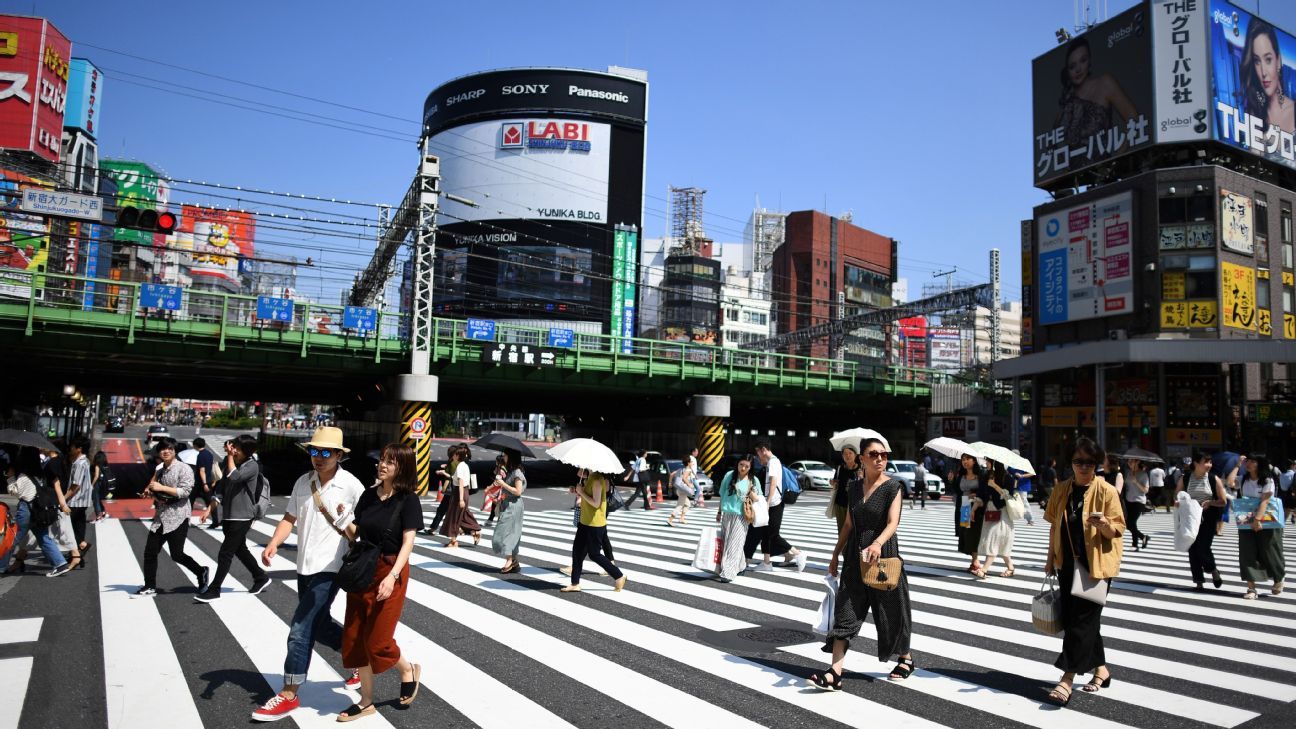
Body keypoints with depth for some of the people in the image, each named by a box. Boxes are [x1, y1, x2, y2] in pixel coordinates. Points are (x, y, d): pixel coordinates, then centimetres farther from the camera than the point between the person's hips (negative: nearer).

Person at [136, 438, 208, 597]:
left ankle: (201, 573, 15)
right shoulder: (160, 470, 15)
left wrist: (161, 488, -18)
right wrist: (150, 492, 5)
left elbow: (185, 491, -18)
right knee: (149, 552, 5)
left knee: (176, 555, -6)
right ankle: (150, 587, 16)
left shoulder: (184, 469, -8)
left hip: (177, 517, -7)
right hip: (160, 517, 7)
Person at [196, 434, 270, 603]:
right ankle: (261, 577, 33)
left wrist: (230, 456, -20)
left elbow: (234, 477, -31)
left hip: (242, 517, -8)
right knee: (240, 550, 19)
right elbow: (221, 488, 9)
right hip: (228, 516, 8)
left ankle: (214, 589, 4)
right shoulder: (230, 463, 7)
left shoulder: (252, 465, -14)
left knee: (225, 554, -5)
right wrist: (209, 509, 0)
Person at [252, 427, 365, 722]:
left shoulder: (351, 485, -13)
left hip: (329, 568, -7)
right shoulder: (303, 481, 2)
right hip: (304, 565, 7)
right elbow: (290, 518, 5)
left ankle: (288, 695, 4)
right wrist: (274, 543, -12)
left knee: (300, 631, -8)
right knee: (320, 623, 20)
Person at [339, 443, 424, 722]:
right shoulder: (368, 495, 6)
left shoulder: (408, 500, -10)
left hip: (389, 571, -6)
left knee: (377, 639, -3)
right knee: (355, 638, 8)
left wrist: (392, 576, -24)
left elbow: (408, 542, -14)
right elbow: (354, 534, 10)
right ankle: (366, 701, 22)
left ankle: (408, 670, 27)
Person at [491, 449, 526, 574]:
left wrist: (503, 484, -17)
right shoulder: (511, 471, 14)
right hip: (507, 505, 10)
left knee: (503, 532, -10)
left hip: (513, 506, -10)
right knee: (511, 534, 10)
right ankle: (514, 562, 13)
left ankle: (510, 561, -8)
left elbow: (518, 491, -19)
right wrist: (500, 500, 11)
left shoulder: (517, 473, -14)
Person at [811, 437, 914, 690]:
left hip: (883, 555, -5)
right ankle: (835, 673, -5)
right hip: (855, 557, 5)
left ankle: (906, 658, 36)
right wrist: (836, 555, 14)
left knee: (891, 609, 10)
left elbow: (893, 522, -20)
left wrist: (878, 543, -38)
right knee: (845, 612, -2)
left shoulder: (893, 486, -8)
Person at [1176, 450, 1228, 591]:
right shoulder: (1185, 479, 2)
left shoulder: (1214, 479, -1)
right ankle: (1199, 581, 13)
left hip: (1208, 518, -2)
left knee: (1203, 547, -11)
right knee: (1192, 549, 2)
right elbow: (1176, 496, 14)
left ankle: (1214, 571, 20)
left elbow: (1223, 501, 0)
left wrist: (1210, 502, -18)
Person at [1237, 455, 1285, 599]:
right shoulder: (1244, 480, 5)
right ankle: (1251, 588, -4)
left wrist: (1257, 520, -29)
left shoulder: (1267, 480, -13)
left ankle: (1278, 581, 36)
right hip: (1246, 523, 4)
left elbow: (1265, 501, -22)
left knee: (1269, 553, 9)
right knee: (1248, 554, -4)